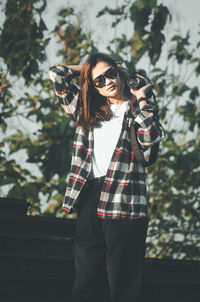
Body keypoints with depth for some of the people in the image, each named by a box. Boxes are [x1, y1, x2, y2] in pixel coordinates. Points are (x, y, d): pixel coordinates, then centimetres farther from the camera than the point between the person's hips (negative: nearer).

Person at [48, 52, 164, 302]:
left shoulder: (139, 110, 9)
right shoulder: (88, 110, 19)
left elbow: (150, 138, -12)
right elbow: (56, 75, 19)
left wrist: (140, 98, -1)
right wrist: (87, 69, 25)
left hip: (124, 202, -4)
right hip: (90, 198, 4)